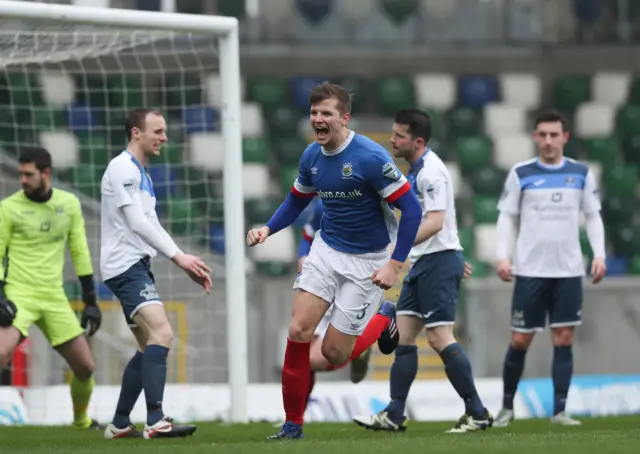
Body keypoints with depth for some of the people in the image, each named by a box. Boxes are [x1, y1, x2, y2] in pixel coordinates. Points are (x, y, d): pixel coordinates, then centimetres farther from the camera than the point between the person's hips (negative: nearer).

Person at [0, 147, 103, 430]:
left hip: (54, 297, 4)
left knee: (85, 366, 6)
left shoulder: (69, 204, 4)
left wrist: (91, 301, 9)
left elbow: (80, 253, 11)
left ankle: (81, 419, 32)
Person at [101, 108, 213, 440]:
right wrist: (178, 256, -19)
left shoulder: (141, 174, 20)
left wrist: (187, 265, 15)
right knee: (161, 333, -24)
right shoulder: (122, 168, -10)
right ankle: (155, 421, -33)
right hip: (125, 265, -11)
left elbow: (150, 226, 23)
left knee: (149, 348, 12)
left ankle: (119, 424, 17)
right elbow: (136, 223, -18)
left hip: (136, 267, 11)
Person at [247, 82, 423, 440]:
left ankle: (384, 319, 30)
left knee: (335, 352, -3)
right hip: (327, 250, 5)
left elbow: (411, 210, -19)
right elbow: (297, 201, 17)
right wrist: (268, 229, -1)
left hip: (366, 261, -5)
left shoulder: (371, 157, -22)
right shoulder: (312, 157, -2)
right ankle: (293, 424, 3)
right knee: (299, 332, -11)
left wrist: (394, 265, -21)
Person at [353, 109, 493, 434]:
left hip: (438, 261, -10)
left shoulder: (430, 171, -15)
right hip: (422, 264, 10)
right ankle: (394, 415, 6)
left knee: (440, 338, -11)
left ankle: (477, 413, -6)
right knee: (403, 336, 5)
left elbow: (435, 222, -24)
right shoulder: (419, 169, 16)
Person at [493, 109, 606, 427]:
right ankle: (507, 406, 16)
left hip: (568, 270, 1)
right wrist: (502, 256, -9)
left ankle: (559, 410, 3)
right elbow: (507, 217, 4)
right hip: (530, 270, -1)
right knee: (520, 340, 1)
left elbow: (593, 216, 11)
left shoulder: (581, 173, 6)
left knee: (563, 340, -1)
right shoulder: (521, 173, 2)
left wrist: (599, 254, -3)